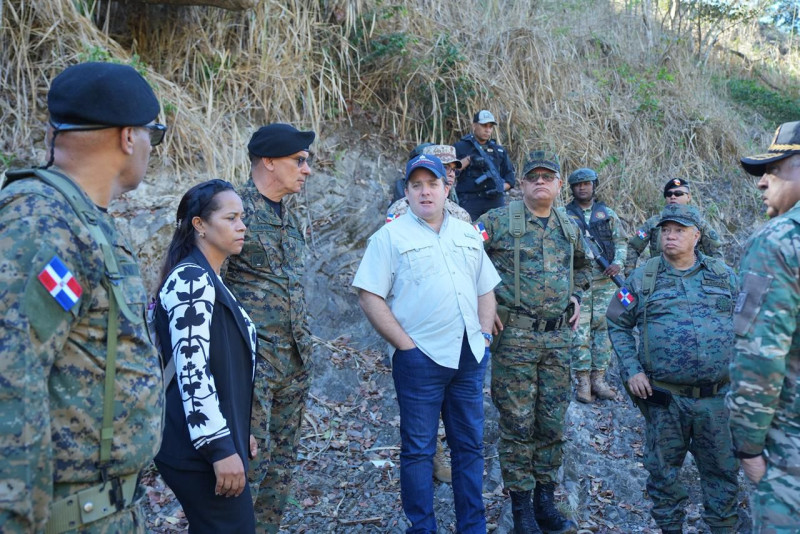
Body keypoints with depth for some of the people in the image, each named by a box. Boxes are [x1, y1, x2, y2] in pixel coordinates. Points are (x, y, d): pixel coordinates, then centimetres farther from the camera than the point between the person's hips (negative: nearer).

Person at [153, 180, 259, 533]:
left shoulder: (209, 280, 14)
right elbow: (192, 371, -24)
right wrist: (220, 446, -25)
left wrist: (238, 432, 21)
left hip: (216, 438, 10)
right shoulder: (191, 278, -16)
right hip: (200, 446, -10)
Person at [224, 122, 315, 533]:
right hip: (253, 359, -8)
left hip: (295, 361, 8)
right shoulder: (236, 210, -11)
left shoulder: (289, 218, 14)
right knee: (251, 462, -3)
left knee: (282, 460, 15)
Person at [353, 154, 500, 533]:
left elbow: (486, 290, 19)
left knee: (470, 444, 13)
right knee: (418, 449, 4)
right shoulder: (390, 236, -3)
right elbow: (370, 298, -8)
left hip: (470, 356, 5)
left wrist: (484, 334, 5)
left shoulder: (468, 234, 13)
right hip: (421, 357, -5)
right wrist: (406, 345, -12)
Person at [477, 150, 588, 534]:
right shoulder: (499, 221, -4)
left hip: (559, 337, 5)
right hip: (514, 334, -4)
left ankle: (545, 500, 25)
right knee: (517, 423, 1)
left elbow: (583, 265, 30)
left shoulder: (569, 226, 12)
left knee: (552, 422, 10)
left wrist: (576, 296, 14)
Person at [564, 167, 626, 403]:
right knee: (580, 329, -5)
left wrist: (618, 263, -6)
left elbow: (620, 241, 11)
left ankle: (599, 378, 9)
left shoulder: (607, 213, 12)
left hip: (605, 280, 2)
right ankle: (583, 381, -1)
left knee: (602, 327, 3)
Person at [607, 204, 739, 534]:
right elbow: (617, 324, 6)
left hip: (717, 397, 1)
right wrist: (631, 370, -4)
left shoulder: (724, 276, 5)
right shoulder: (643, 278, 1)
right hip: (663, 397, -1)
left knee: (722, 469, 12)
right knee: (663, 469, 12)